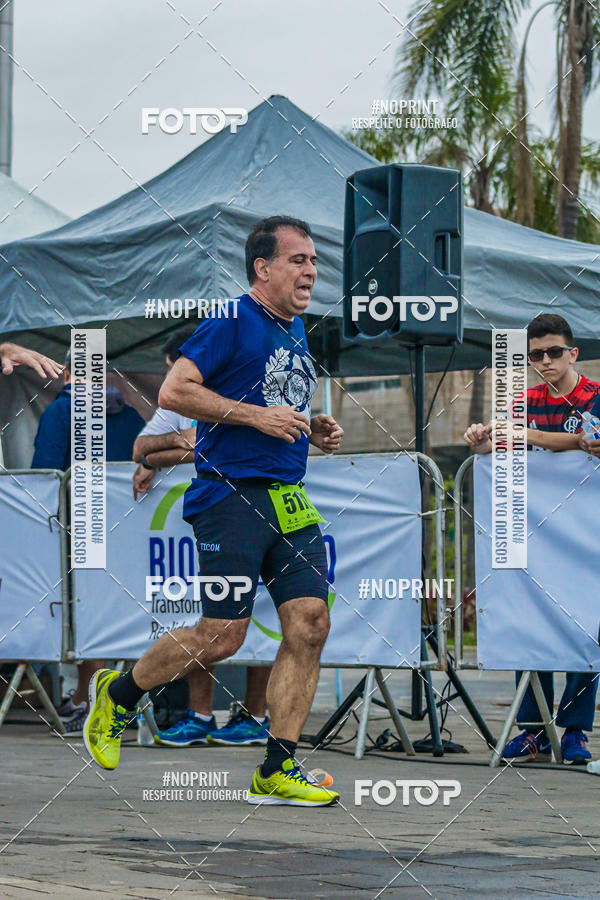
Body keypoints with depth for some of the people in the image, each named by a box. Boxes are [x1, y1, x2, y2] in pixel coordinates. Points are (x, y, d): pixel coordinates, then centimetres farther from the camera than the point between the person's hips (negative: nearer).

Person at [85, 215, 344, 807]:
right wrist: (257, 416, -16)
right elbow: (174, 391, -14)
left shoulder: (295, 330, 19)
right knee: (221, 637, -8)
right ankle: (117, 694, 17)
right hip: (231, 496, -8)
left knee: (309, 625, -4)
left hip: (290, 501, 8)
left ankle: (276, 770, 0)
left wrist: (311, 431, 12)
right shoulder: (232, 321, -7)